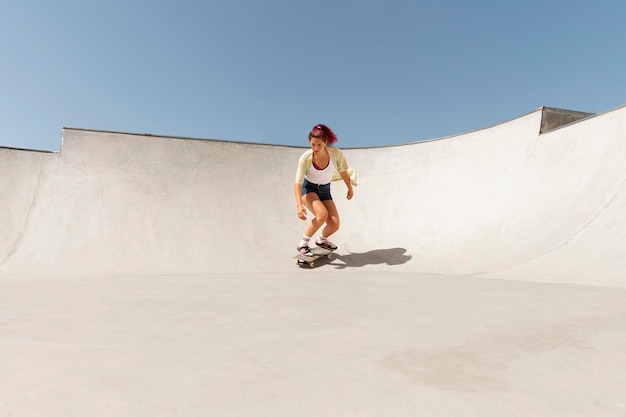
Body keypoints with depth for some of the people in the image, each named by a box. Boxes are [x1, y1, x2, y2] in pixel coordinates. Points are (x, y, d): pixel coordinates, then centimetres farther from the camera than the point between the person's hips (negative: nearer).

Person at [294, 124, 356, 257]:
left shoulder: (336, 153, -22)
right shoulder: (305, 158, -27)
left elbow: (343, 171, -3)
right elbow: (298, 183, -27)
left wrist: (350, 188, 11)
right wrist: (299, 205, -40)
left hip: (324, 190, 3)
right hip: (307, 188, -3)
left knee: (334, 224, -8)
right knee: (322, 214, -31)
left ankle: (321, 240, 27)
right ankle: (303, 244, -11)